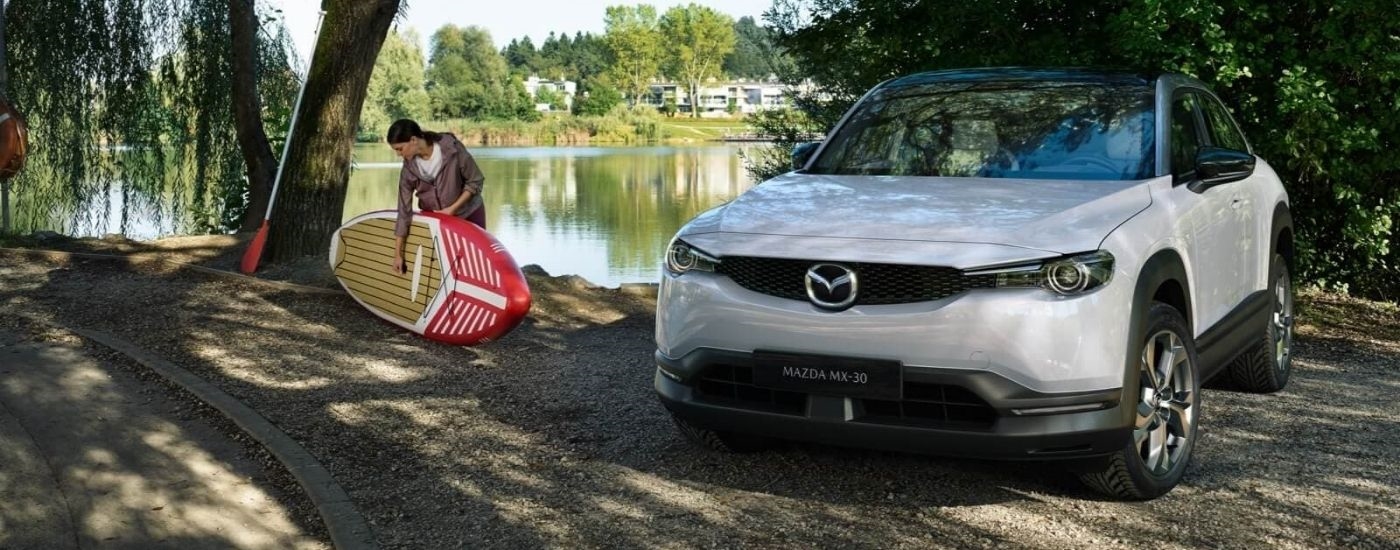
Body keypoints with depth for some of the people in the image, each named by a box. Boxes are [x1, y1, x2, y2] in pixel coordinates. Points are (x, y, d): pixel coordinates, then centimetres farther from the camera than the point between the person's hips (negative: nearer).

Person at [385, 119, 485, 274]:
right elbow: (404, 210, -11)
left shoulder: (451, 148, -23)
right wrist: (398, 254, -10)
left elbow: (475, 181, -13)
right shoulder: (408, 169, -15)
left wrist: (453, 208, -20)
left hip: (469, 214, -1)